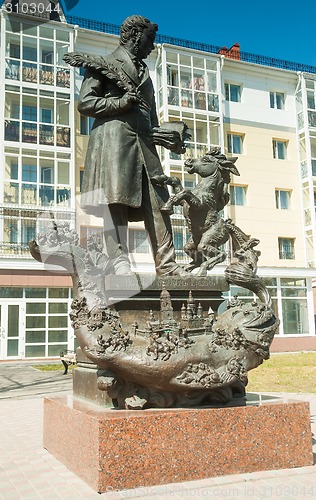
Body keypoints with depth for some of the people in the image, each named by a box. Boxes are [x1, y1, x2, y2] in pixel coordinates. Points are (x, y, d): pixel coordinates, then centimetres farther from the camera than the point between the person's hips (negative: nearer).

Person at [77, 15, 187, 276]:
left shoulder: (144, 71, 29)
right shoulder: (105, 64, 9)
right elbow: (85, 102, 0)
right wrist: (122, 103, -10)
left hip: (143, 143, 7)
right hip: (114, 139, -6)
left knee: (158, 203, -5)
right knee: (116, 201, -13)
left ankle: (166, 264, -7)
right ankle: (119, 262, -14)